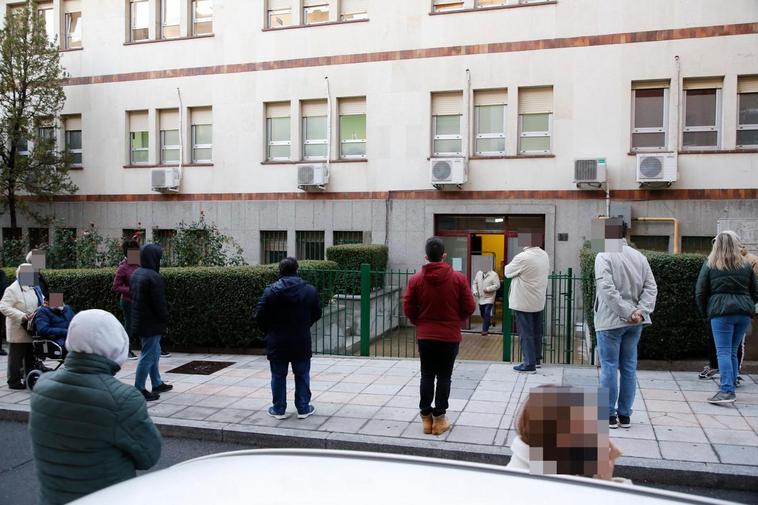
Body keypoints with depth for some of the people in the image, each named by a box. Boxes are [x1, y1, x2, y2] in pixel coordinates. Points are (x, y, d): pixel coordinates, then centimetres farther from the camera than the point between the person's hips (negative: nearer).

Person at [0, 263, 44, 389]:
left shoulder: (35, 289, 13)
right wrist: (22, 316, -26)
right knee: (16, 357, 1)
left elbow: (41, 304, 20)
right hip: (18, 331, -7)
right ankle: (14, 381, 11)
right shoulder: (12, 290, -9)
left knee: (31, 356, 13)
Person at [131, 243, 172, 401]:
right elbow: (160, 304, -21)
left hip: (139, 322, 10)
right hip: (152, 324, -10)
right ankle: (139, 390, 3)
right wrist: (165, 322, -7)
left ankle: (157, 384, 31)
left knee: (154, 352, 21)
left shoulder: (136, 274, 8)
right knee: (148, 355, -1)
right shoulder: (154, 277, -21)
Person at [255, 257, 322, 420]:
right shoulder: (310, 290, -4)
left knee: (278, 376, 11)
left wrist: (269, 331, 9)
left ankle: (278, 409, 18)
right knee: (302, 376, 13)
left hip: (277, 343, -1)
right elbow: (317, 314, 5)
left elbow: (259, 316, -8)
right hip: (302, 342, 1)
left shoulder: (271, 291, -10)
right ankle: (303, 409, 18)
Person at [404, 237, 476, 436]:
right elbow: (469, 307, -4)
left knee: (427, 376, 11)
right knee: (444, 377, 7)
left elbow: (408, 308, -2)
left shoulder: (415, 279, -5)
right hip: (450, 336, -1)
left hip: (425, 336, 1)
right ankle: (439, 418, 10)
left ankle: (426, 417, 14)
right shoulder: (458, 278, -7)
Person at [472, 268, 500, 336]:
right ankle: (485, 328, 33)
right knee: (482, 314, 13)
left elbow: (497, 285, -13)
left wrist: (488, 289, -23)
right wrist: (474, 291, -6)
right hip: (480, 298, 5)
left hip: (489, 298, -5)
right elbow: (475, 283, 11)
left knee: (487, 314, -12)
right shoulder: (479, 273, 8)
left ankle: (485, 329, -6)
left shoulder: (494, 274, -9)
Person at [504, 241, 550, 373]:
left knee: (526, 333, 0)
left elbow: (507, 272, -9)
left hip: (524, 303, -7)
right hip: (539, 302, 7)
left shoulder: (522, 257, -22)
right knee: (537, 332, 18)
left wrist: (508, 266, 12)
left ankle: (529, 364, 4)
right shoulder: (544, 255, 1)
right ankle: (537, 359, 30)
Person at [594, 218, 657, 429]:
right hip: (634, 323, 6)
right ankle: (625, 415, 17)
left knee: (609, 367, 2)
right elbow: (651, 287, 1)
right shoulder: (639, 257, 7)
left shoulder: (604, 256, -11)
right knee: (629, 367, 11)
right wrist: (641, 311, -7)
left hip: (611, 321, -5)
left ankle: (609, 415, 8)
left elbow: (607, 290, -20)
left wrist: (628, 313, -17)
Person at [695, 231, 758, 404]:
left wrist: (705, 312, 10)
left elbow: (700, 292, -1)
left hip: (721, 312, -4)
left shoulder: (710, 265, 2)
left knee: (723, 351, -5)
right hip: (744, 312, 4)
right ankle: (730, 386, 20)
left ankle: (727, 391, -14)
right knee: (733, 351, 14)